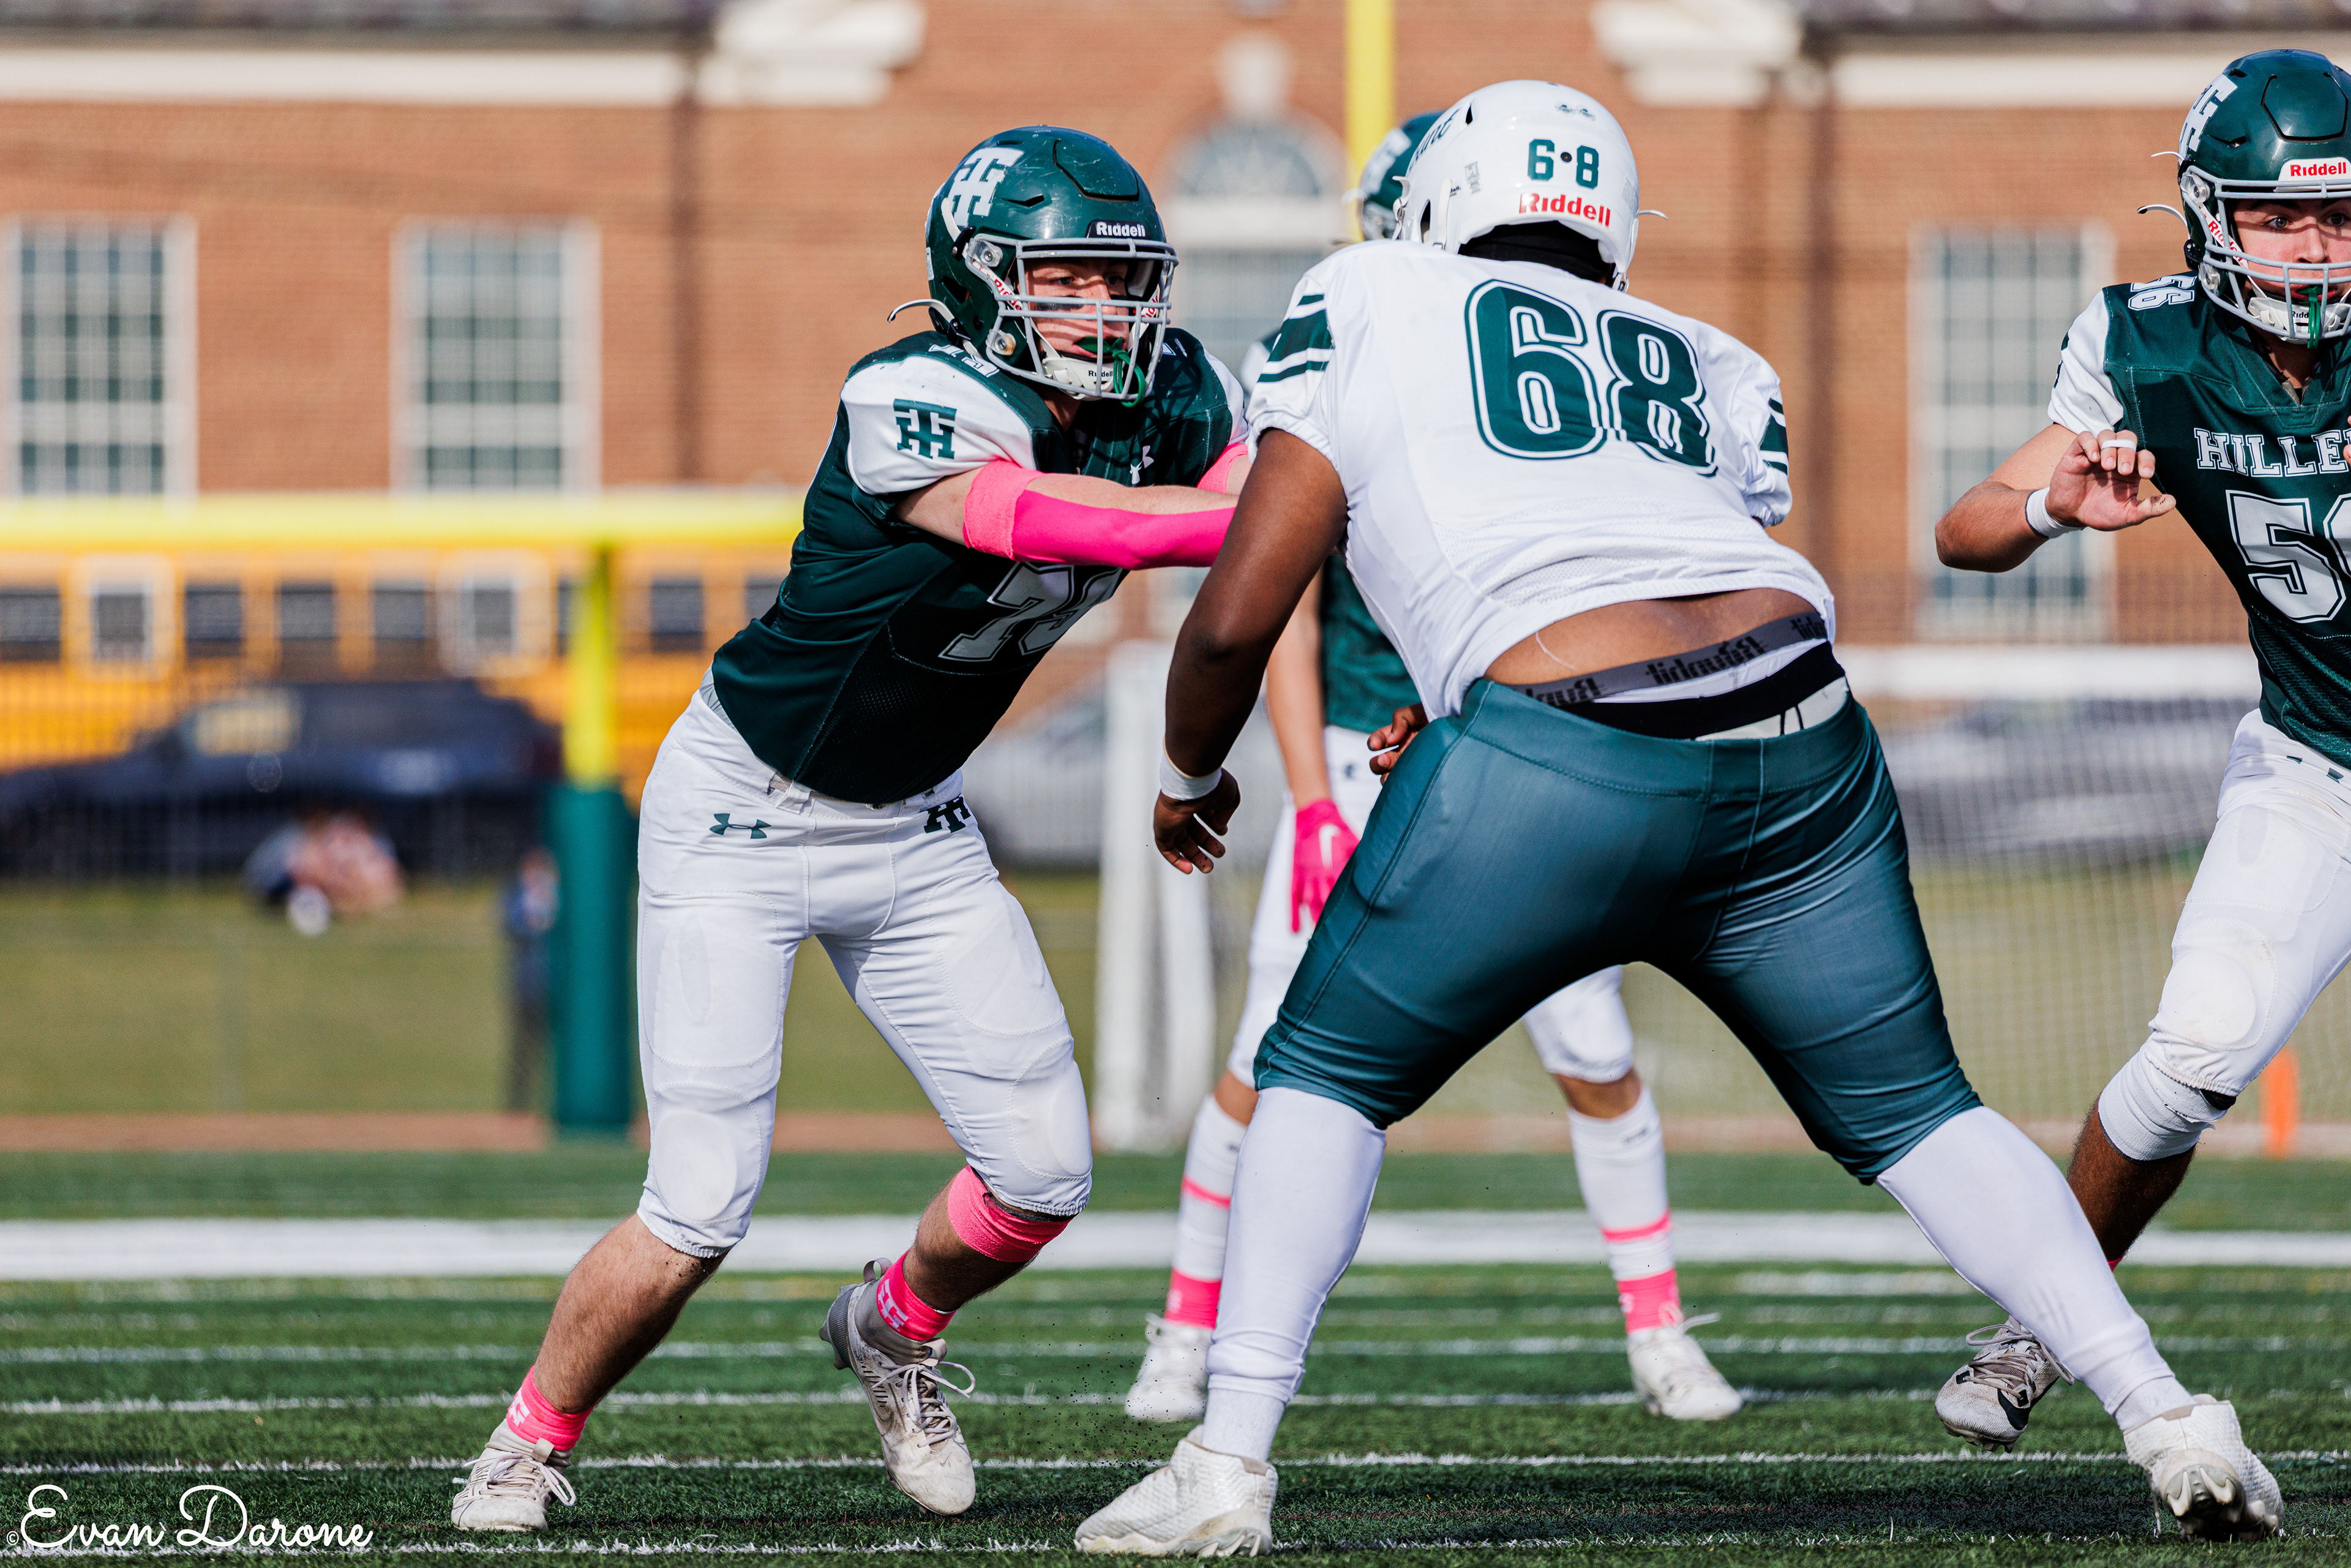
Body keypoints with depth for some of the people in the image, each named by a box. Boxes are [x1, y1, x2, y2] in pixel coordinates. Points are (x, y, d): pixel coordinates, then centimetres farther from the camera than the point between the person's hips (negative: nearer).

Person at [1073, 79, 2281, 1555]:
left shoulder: (1368, 302, 17)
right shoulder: (1721, 376, 29)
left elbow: (1238, 615, 14)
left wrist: (1189, 772, 33)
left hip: (1560, 768, -3)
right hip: (1803, 745, 4)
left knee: (1326, 1080, 16)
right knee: (1910, 1108, 20)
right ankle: (2170, 1420, 10)